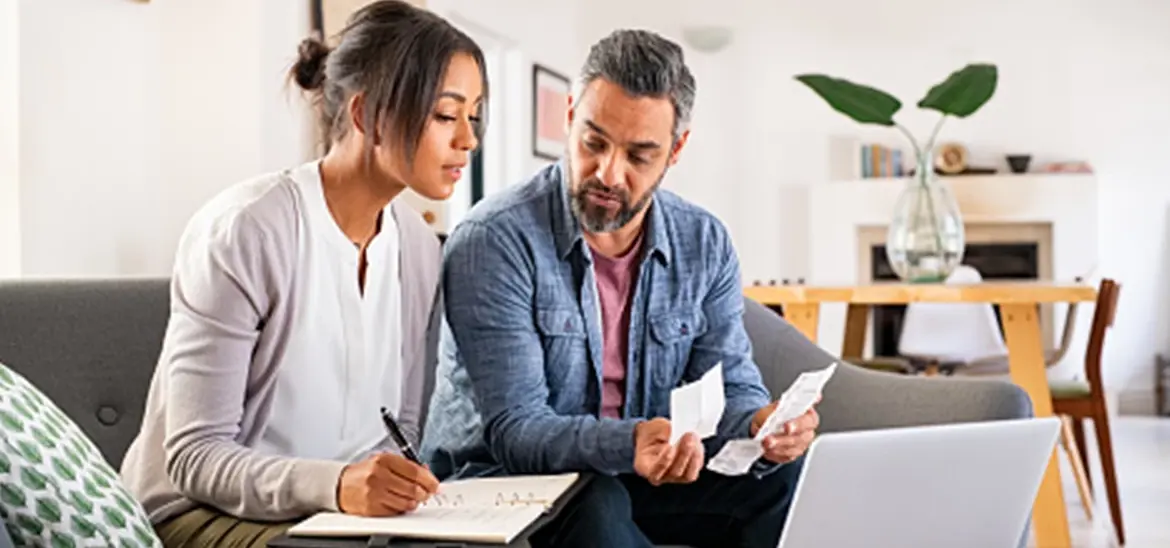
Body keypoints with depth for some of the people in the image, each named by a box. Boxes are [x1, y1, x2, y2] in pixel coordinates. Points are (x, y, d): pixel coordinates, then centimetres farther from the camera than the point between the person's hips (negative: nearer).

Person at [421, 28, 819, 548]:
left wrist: (762, 423, -27)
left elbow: (730, 387, -1)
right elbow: (513, 429, -23)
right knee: (596, 504, -36)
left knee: (788, 476, -19)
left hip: (642, 476, 4)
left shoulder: (705, 245, -1)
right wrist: (627, 443, -43)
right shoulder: (492, 242, -19)